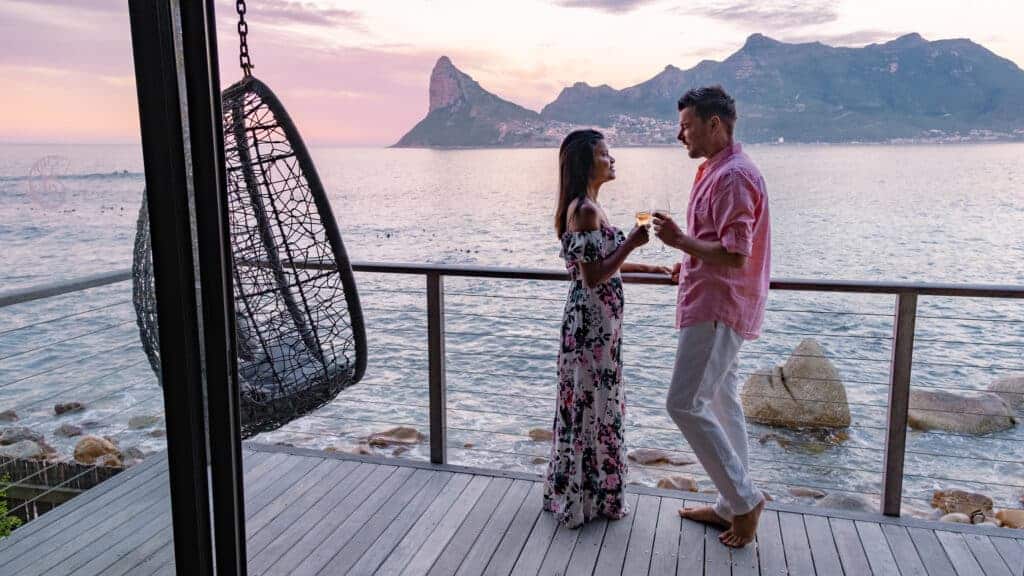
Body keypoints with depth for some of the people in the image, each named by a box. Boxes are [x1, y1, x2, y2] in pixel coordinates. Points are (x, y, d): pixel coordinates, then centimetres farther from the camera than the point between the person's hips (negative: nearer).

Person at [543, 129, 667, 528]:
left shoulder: (587, 207, 12)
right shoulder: (585, 211, -18)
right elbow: (593, 277, -22)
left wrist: (649, 268, 21)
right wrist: (631, 243, -17)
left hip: (596, 319, 10)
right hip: (592, 320, -10)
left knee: (589, 402, 18)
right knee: (592, 405, 1)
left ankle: (574, 493, 31)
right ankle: (589, 499, 15)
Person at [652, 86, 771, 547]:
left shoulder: (734, 176, -18)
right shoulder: (715, 171, 15)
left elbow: (735, 257, -24)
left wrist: (681, 240, -21)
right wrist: (689, 258, 13)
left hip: (717, 308, -11)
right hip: (713, 305, 11)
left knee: (684, 404, -9)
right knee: (720, 404, 14)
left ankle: (744, 499, 4)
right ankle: (732, 505, 24)